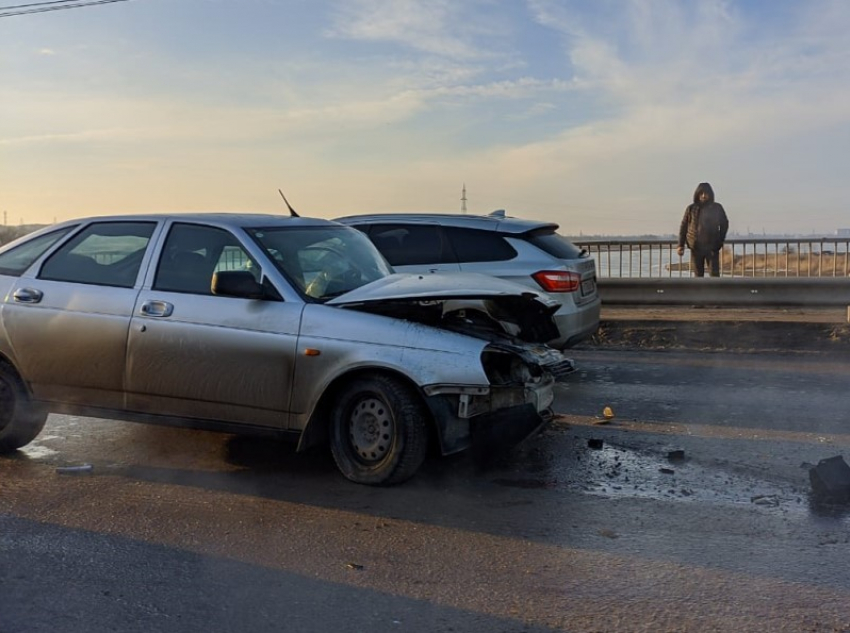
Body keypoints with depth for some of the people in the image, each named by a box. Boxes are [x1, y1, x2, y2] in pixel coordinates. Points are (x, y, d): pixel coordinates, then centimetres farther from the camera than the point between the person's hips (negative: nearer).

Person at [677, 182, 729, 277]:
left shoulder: (717, 208, 2)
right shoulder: (691, 209, 1)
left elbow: (724, 224, 13)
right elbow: (683, 226, 4)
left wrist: (720, 241, 3)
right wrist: (680, 245, -2)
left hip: (712, 247, 0)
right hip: (696, 247, 0)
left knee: (714, 273, -6)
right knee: (698, 274, 5)